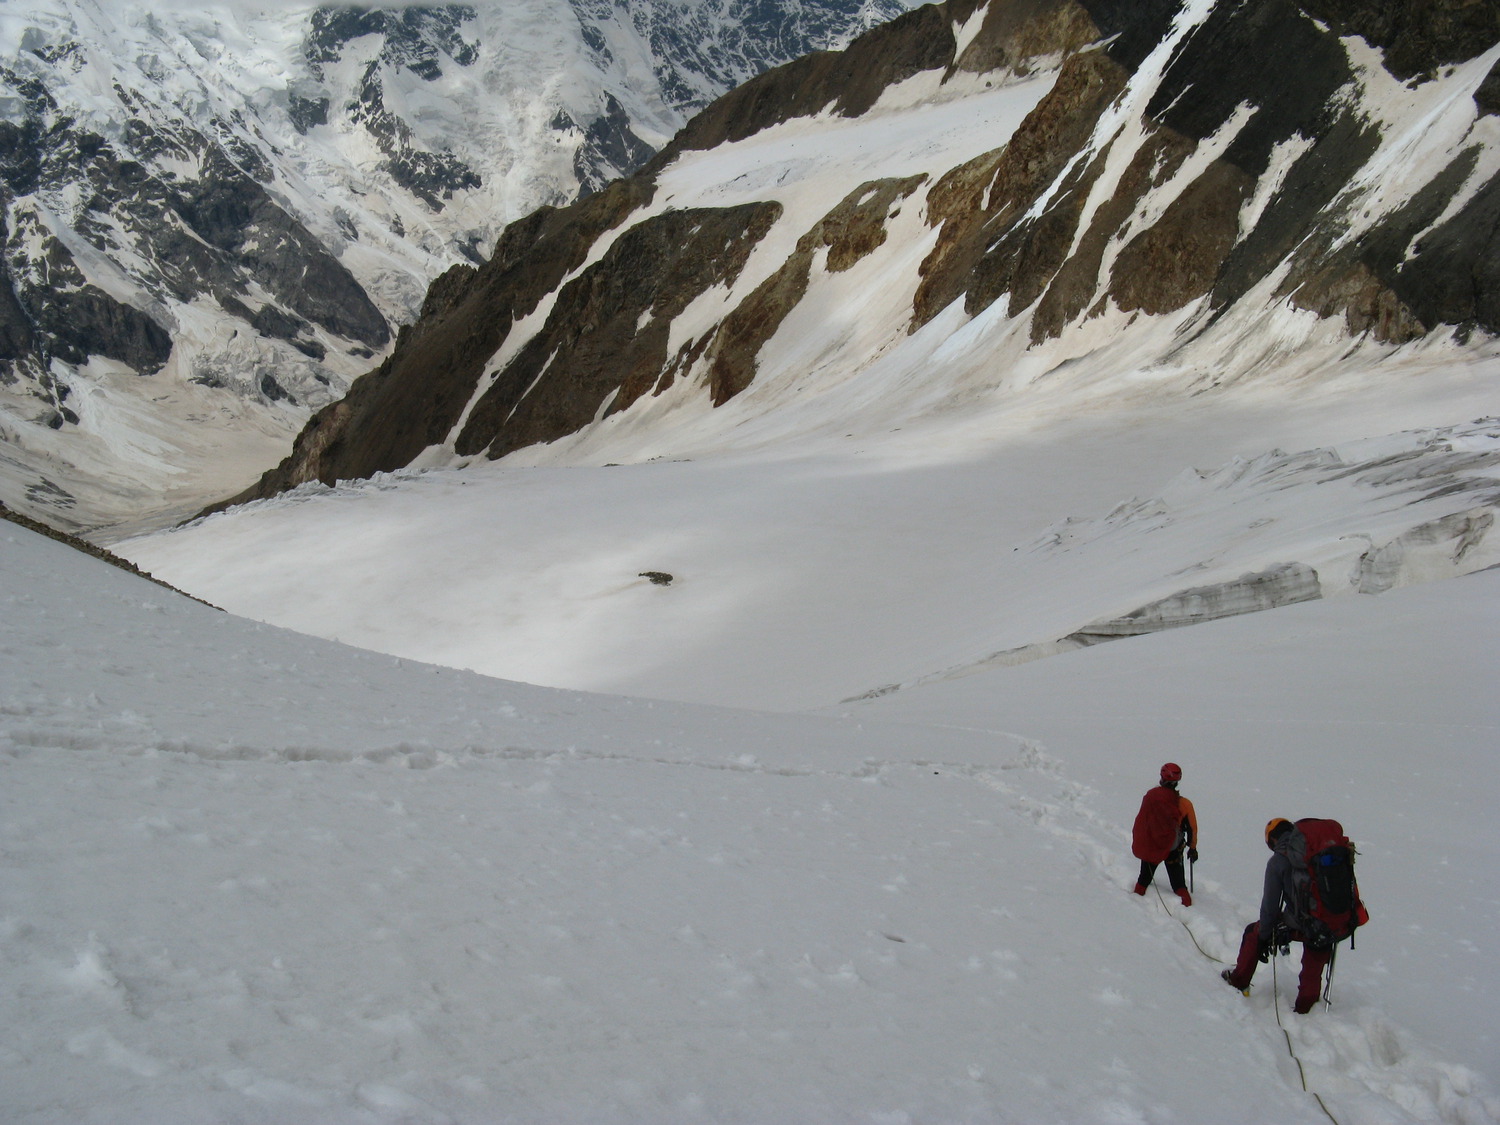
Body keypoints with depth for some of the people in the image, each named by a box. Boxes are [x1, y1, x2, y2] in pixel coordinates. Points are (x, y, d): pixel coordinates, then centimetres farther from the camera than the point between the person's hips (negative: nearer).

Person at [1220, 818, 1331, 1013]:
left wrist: (1263, 937, 10)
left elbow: (1270, 904, -1)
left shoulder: (1278, 861, -3)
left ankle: (1239, 981, 36)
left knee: (1253, 932, 24)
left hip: (1298, 925, -3)